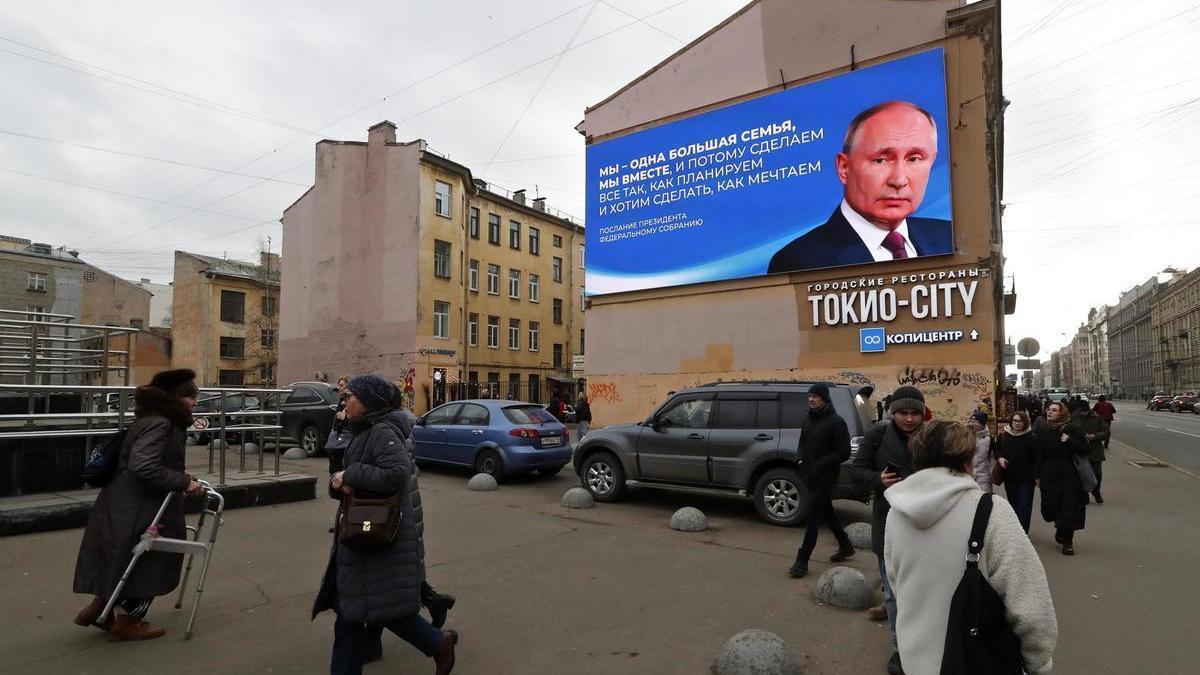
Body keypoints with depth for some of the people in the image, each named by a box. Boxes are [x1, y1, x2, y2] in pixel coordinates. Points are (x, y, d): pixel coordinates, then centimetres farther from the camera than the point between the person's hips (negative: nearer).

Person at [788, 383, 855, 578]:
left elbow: (844, 452, -15)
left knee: (813, 517, -7)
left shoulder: (835, 422, -13)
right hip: (810, 476, 8)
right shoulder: (806, 420, 10)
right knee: (826, 512, 20)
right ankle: (846, 546, 39)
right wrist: (802, 461, 3)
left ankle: (802, 561, -2)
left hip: (825, 477, -8)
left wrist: (820, 465, -19)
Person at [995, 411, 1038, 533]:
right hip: (1009, 477, 4)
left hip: (1026, 478, -4)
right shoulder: (1003, 436, 2)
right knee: (1013, 504, 16)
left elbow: (1036, 458, -9)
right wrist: (999, 458, -6)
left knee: (1024, 506, -4)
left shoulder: (1031, 438, -9)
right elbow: (997, 450, 15)